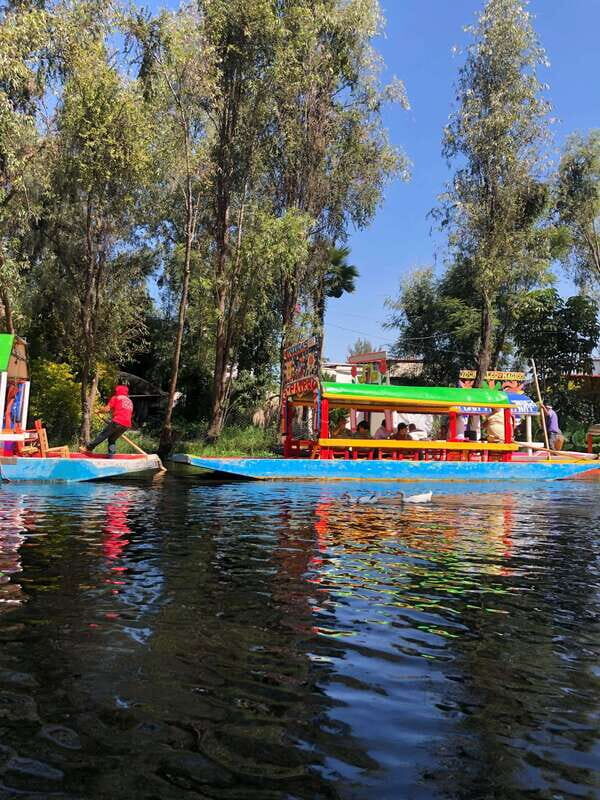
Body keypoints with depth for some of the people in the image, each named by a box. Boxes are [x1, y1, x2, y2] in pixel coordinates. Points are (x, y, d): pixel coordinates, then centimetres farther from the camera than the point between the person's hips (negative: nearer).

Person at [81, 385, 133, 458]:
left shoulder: (116, 398, 8)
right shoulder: (130, 401, 27)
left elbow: (106, 409, -1)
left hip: (117, 421, -6)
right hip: (127, 424, 6)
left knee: (102, 435, 3)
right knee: (112, 439, 17)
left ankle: (88, 448, 7)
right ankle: (111, 456, 10)